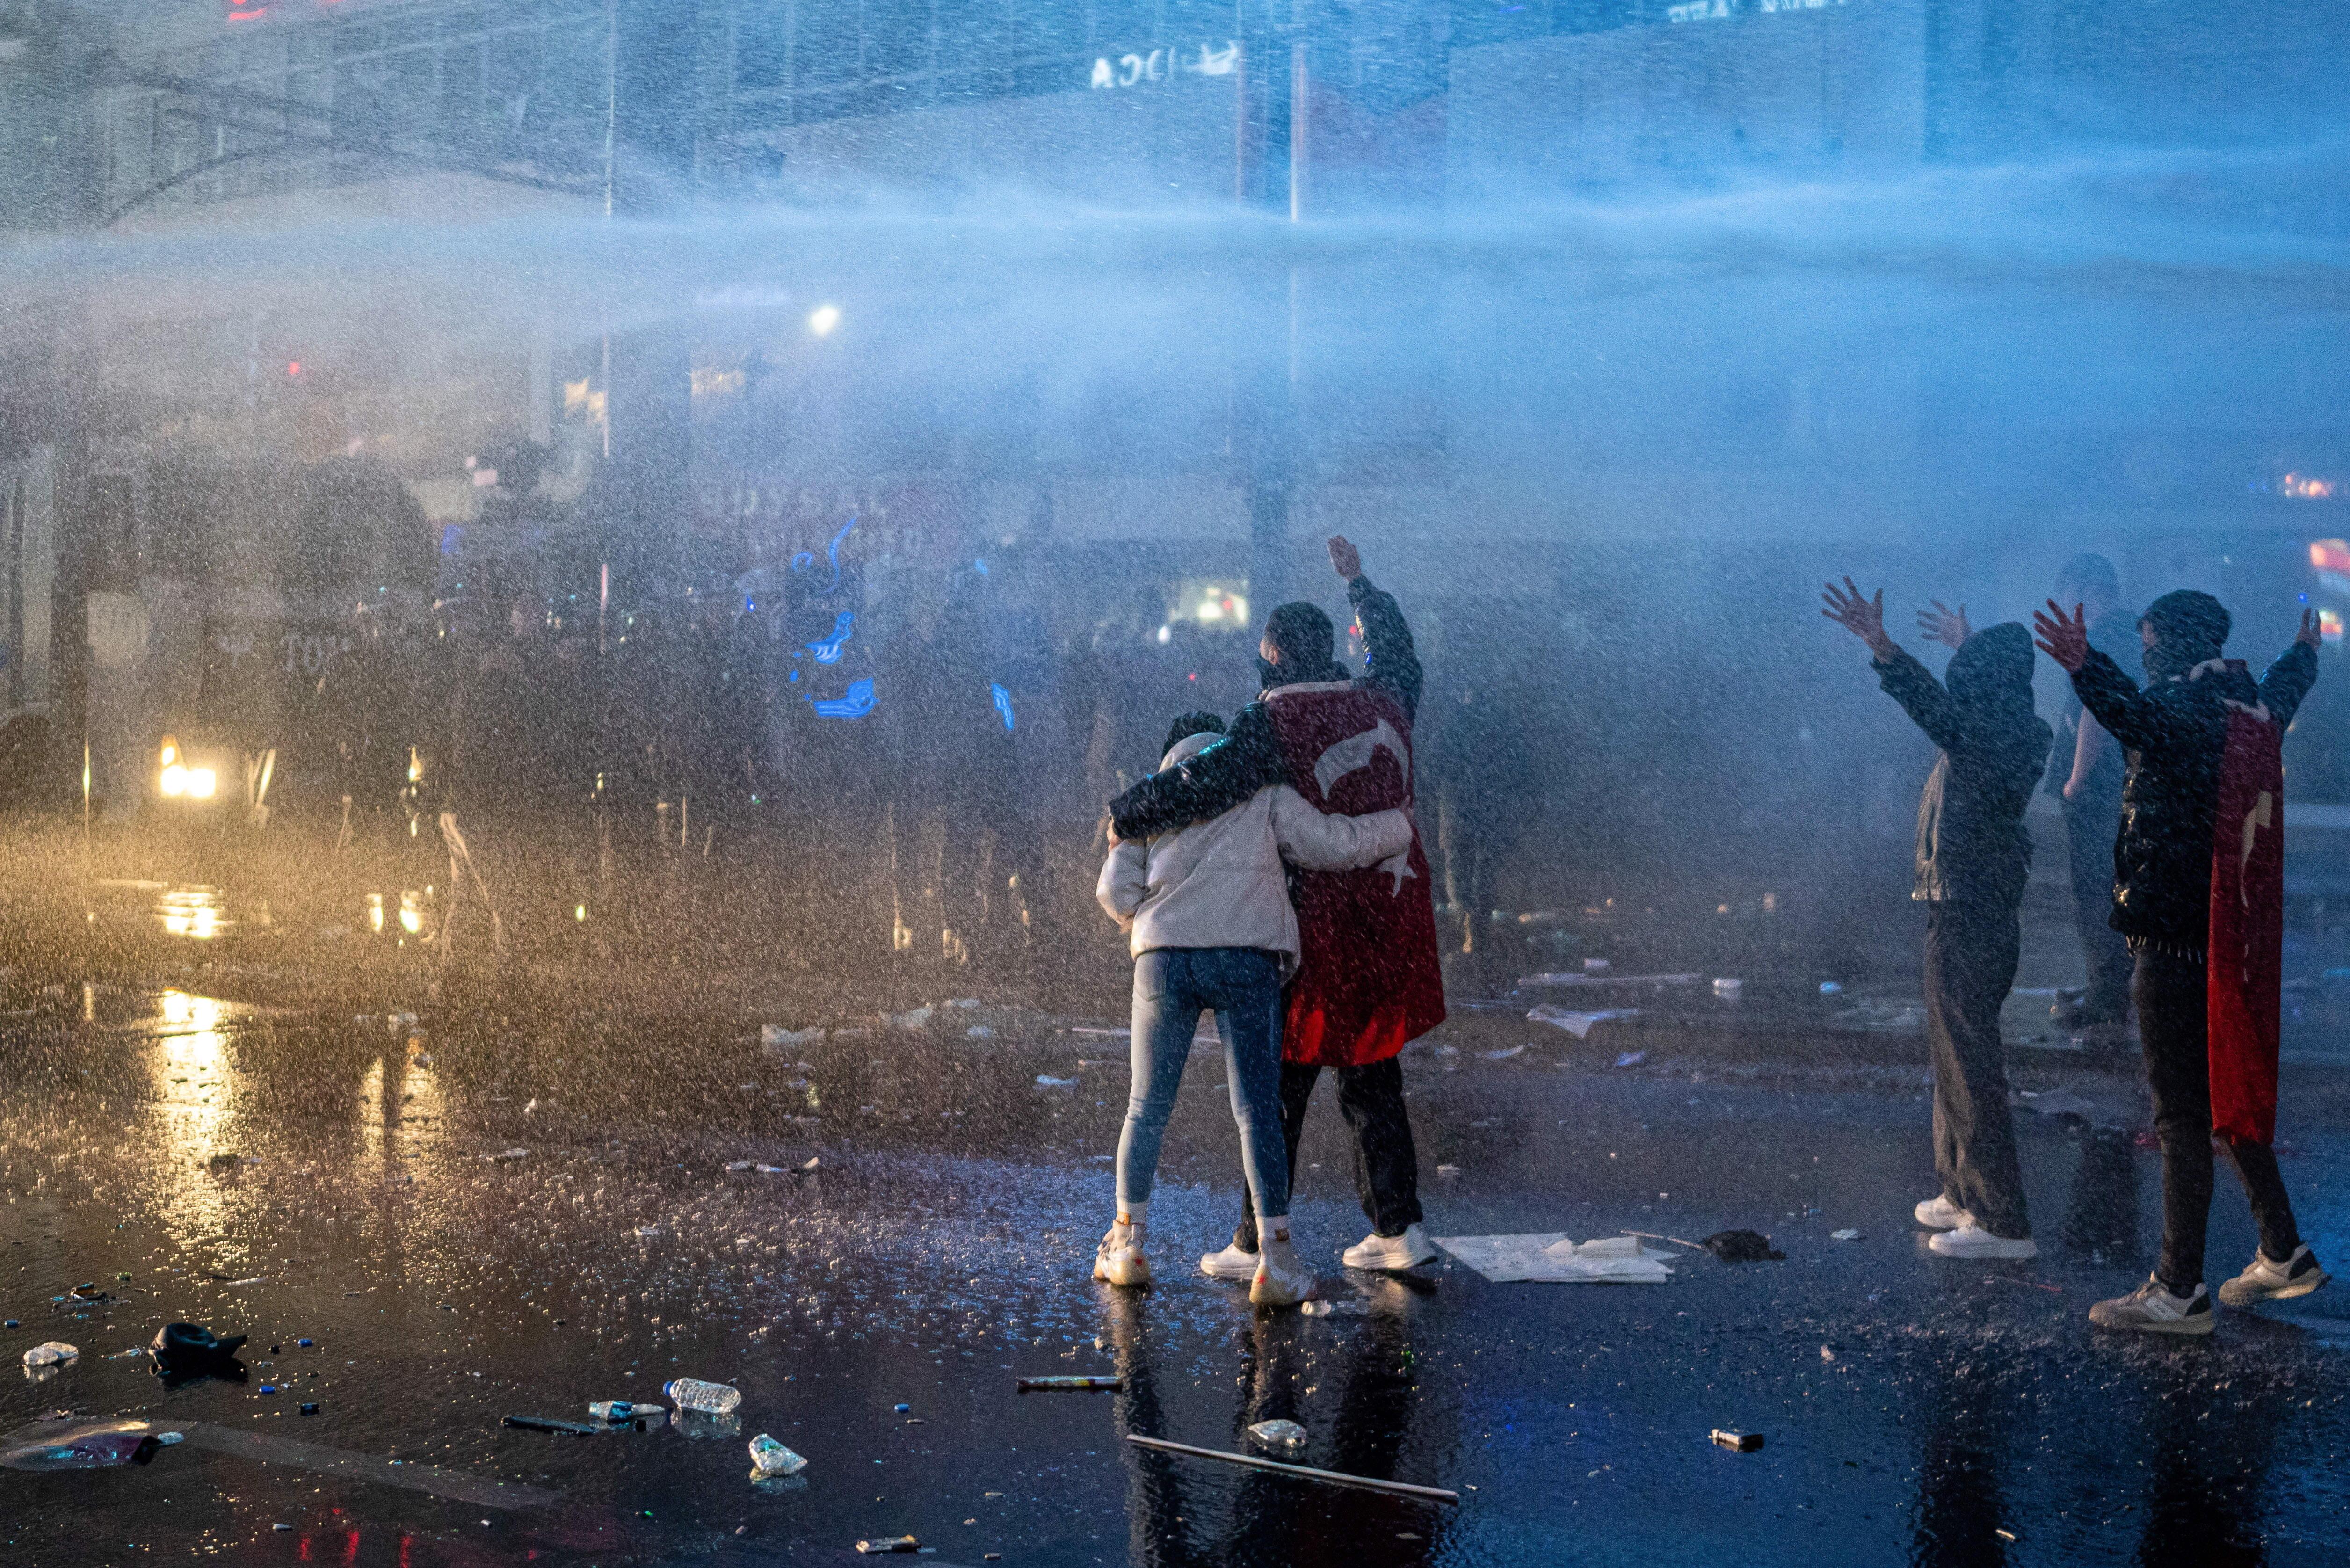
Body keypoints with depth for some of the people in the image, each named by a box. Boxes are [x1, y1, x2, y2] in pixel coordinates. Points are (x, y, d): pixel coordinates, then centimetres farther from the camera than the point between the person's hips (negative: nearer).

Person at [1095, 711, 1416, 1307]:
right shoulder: (1263, 793, 14)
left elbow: (1117, 892, 10)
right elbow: (1331, 845, 5)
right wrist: (1399, 827, 20)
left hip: (1163, 959, 2)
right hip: (1245, 957, -2)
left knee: (1147, 1108, 14)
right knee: (1257, 1111, 1)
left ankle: (1125, 1246, 20)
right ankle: (1276, 1262, -1)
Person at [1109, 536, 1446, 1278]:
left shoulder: (1275, 720, -14)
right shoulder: (1382, 702, 6)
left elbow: (1208, 783, -26)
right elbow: (1397, 653, 29)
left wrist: (1127, 815, -11)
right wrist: (1358, 583, 41)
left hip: (1320, 929, -6)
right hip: (1390, 924, 6)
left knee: (1279, 1085, 2)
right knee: (1372, 1078, 15)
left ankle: (1258, 1243, 6)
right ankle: (1397, 1228, 16)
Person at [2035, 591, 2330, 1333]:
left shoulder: (2192, 716, -17)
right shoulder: (2250, 713, 11)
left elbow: (2144, 719, -42)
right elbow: (2285, 689, 36)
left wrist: (2084, 667, -58)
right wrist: (2305, 651, 58)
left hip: (2177, 945, -10)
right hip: (2232, 942, 10)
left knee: (2182, 1116, -5)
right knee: (2229, 1098, 20)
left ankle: (2179, 1292, 0)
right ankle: (2283, 1255, 28)